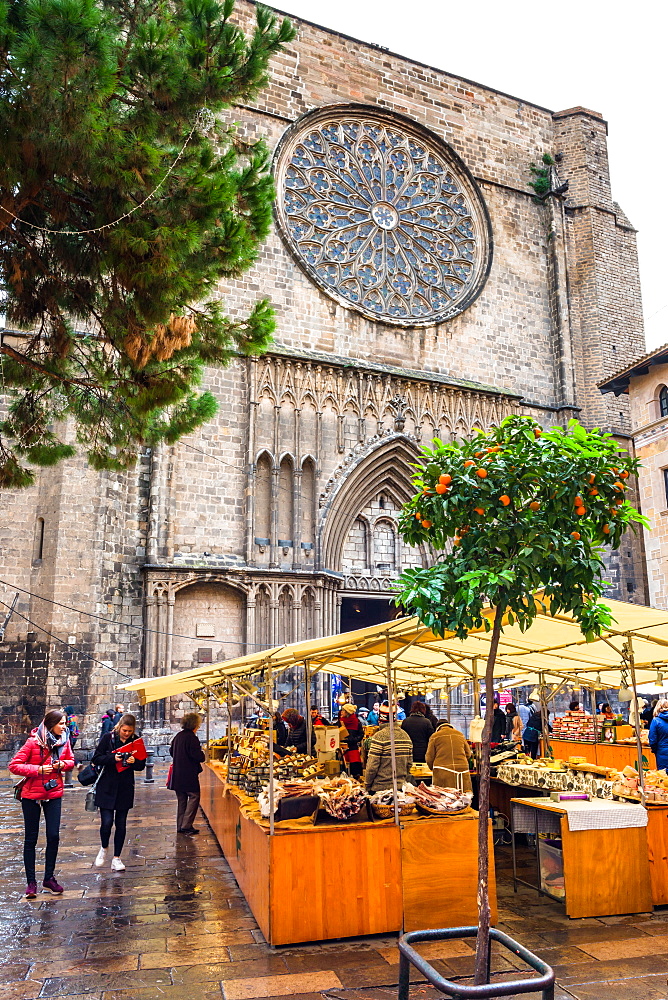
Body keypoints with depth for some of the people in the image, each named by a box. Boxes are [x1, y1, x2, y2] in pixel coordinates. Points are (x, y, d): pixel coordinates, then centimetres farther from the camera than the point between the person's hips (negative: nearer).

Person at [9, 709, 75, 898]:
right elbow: (14, 765, -15)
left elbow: (71, 761, 13)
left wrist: (62, 764, -9)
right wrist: (38, 770, -22)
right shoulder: (33, 742, -15)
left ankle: (49, 878, 19)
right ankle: (31, 882, 17)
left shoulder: (64, 741, -2)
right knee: (31, 838, 6)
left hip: (54, 794, 4)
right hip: (32, 795, -3)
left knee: (54, 836, 2)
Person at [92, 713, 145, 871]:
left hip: (125, 788, 2)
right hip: (107, 787, -2)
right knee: (107, 822, -6)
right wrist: (113, 758, -23)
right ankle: (104, 849, 24)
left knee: (121, 823, 6)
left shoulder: (136, 741, 1)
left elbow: (142, 765, 2)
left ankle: (116, 858, 19)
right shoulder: (108, 738, -5)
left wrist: (134, 762, -20)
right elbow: (96, 759, -8)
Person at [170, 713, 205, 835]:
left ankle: (180, 826, 17)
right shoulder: (191, 738, -16)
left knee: (181, 799, 15)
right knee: (194, 797, -1)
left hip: (177, 773, 8)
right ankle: (186, 825, -5)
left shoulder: (178, 736, 9)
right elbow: (197, 755, -20)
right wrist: (203, 755, 0)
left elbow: (171, 750, 19)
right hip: (189, 774, -8)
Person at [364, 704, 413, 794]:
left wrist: (367, 785, -3)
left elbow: (372, 765, -15)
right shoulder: (406, 735, 5)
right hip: (400, 786, 6)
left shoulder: (379, 737, -15)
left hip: (380, 787, -6)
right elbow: (409, 763, 10)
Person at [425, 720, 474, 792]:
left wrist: (433, 768, 23)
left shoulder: (435, 736, 6)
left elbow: (429, 757, 5)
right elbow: (468, 754, 20)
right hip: (462, 770, 3)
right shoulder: (460, 734, 16)